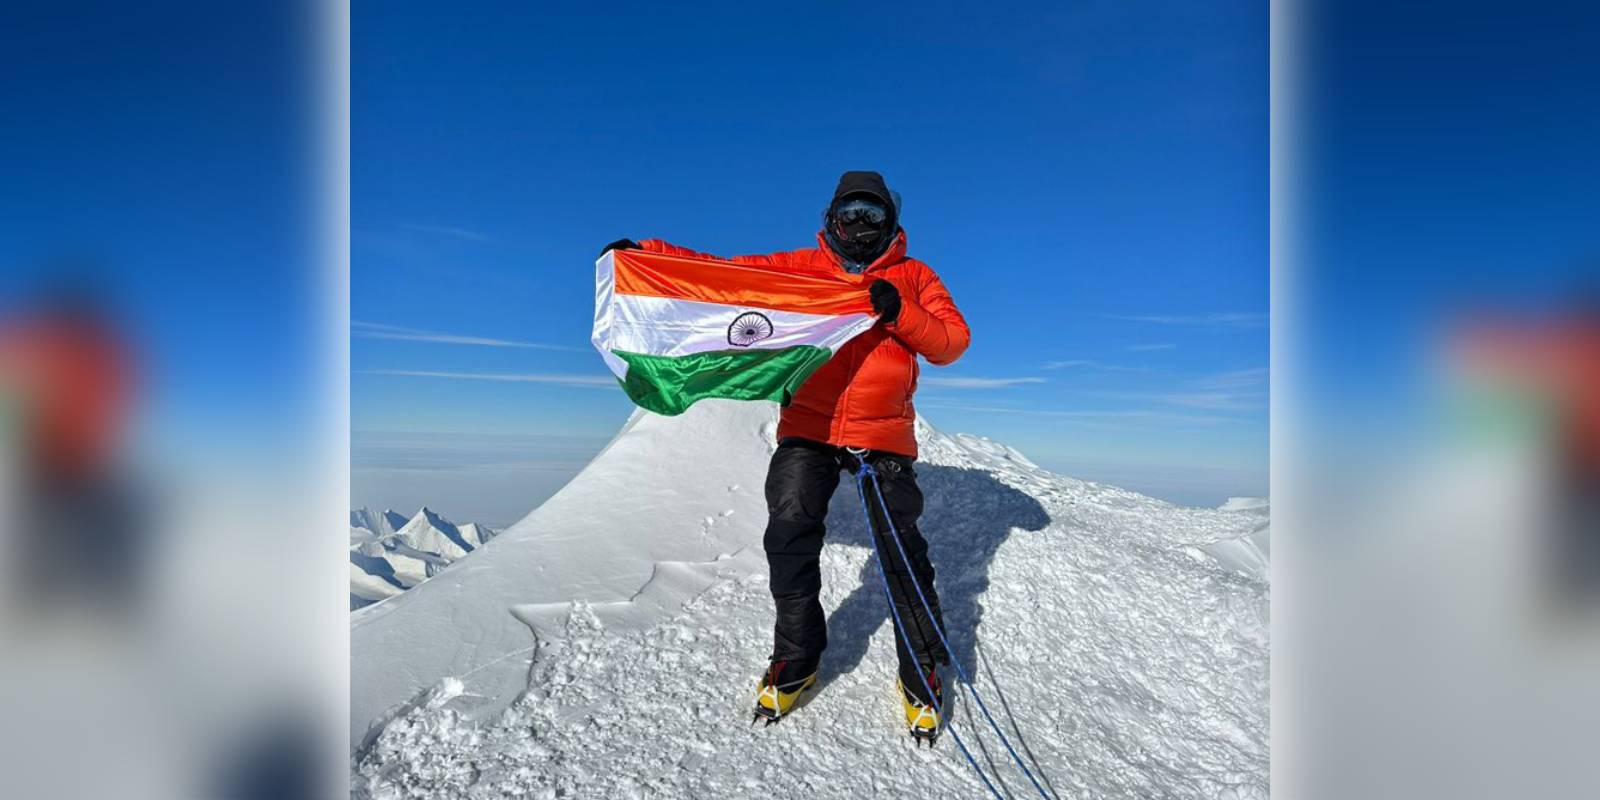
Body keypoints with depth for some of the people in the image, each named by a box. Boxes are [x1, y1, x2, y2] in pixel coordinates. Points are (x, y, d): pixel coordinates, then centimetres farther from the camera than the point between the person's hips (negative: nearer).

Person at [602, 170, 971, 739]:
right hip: (808, 427, 1)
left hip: (884, 435, -1)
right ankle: (796, 659, 13)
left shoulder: (913, 277, 9)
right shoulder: (803, 267, 10)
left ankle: (922, 670, 18)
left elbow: (952, 344, 0)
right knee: (789, 534, -9)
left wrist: (900, 313, -16)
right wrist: (646, 253, -2)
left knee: (901, 549, -2)